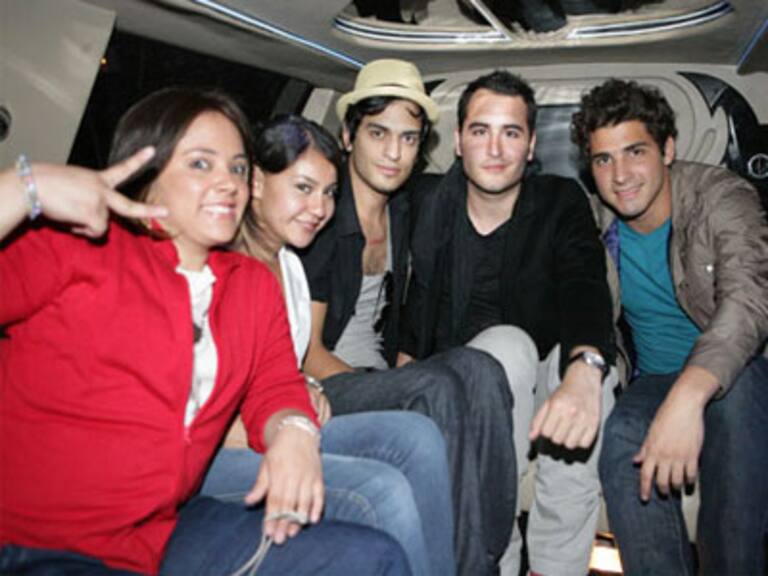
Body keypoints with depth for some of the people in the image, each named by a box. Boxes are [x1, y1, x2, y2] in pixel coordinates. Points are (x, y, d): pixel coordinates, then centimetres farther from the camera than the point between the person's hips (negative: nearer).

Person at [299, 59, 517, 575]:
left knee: (478, 368, -23)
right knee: (438, 391, -32)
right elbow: (306, 353, -12)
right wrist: (403, 394, -18)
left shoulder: (403, 211, 10)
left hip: (380, 381, 6)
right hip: (317, 392, -6)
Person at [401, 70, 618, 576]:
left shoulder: (562, 202, -4)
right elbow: (413, 324, 2)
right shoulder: (431, 207, -3)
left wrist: (583, 369, -44)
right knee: (508, 344, -33)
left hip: (539, 379, 1)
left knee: (591, 365, -31)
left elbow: (585, 288, -24)